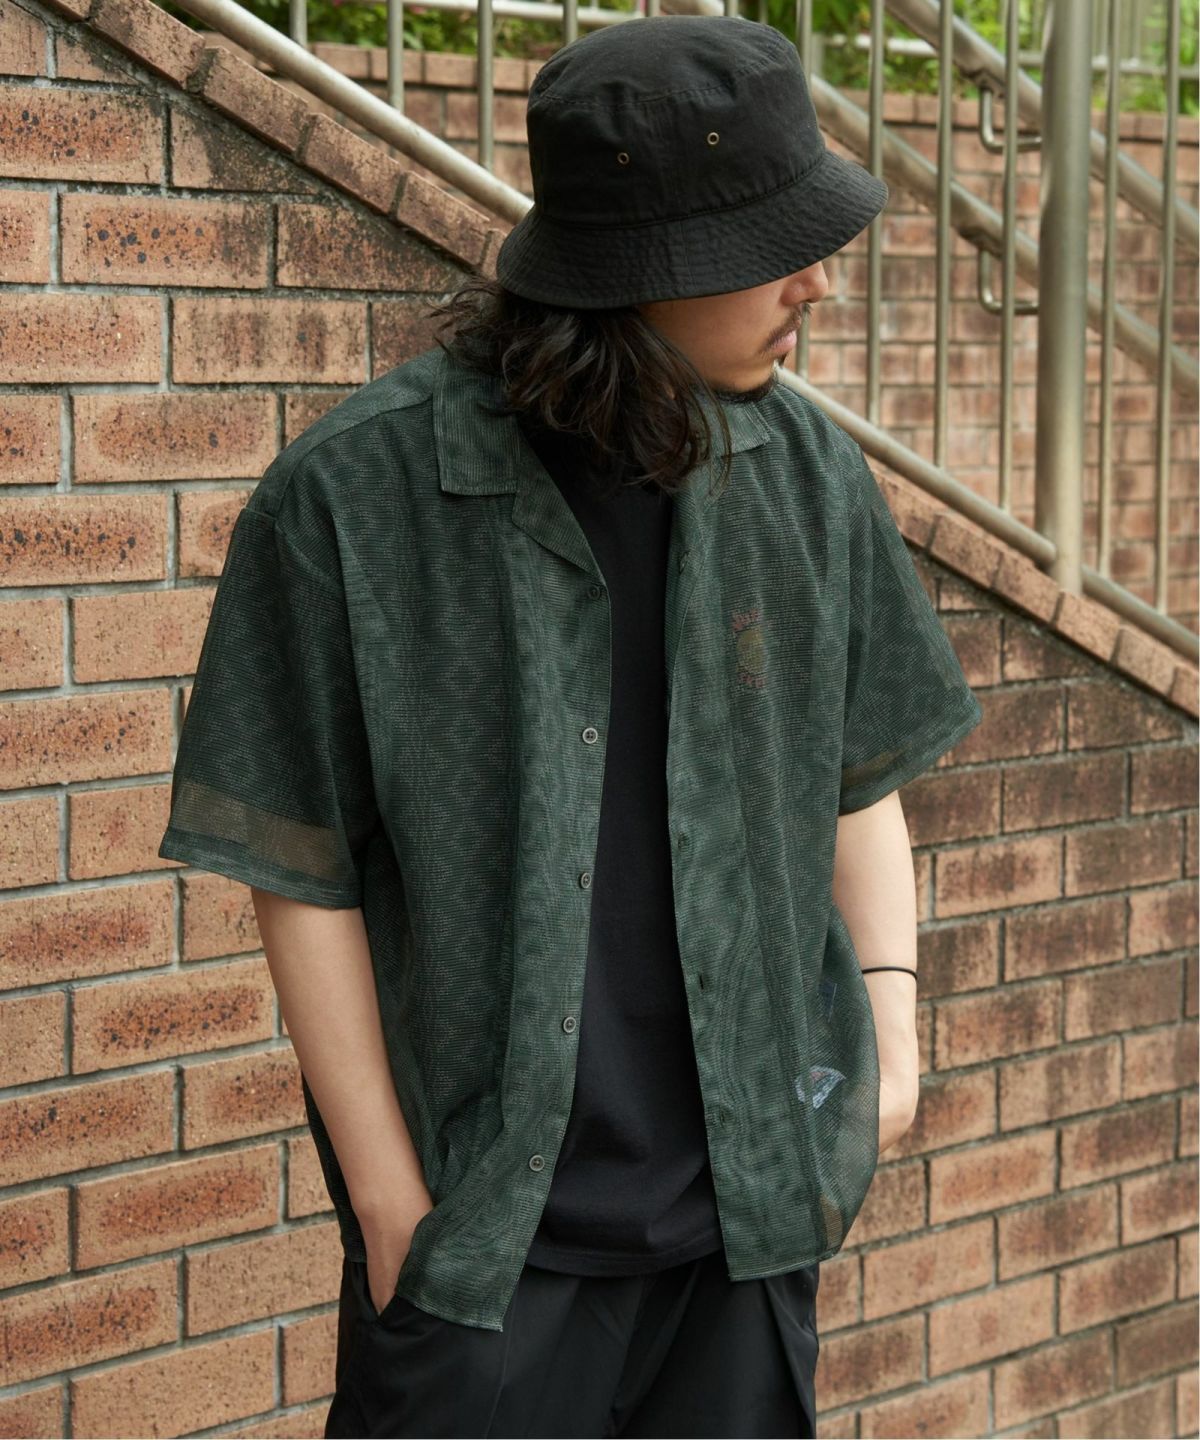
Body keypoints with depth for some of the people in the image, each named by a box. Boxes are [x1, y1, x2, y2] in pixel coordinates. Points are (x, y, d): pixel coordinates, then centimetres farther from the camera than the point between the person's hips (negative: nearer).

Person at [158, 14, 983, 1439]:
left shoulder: (804, 468, 0)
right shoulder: (350, 494, -13)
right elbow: (298, 871, -9)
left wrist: (889, 1018, 0)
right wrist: (385, 1189, -8)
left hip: (752, 1190, 4)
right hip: (483, 1215, -4)